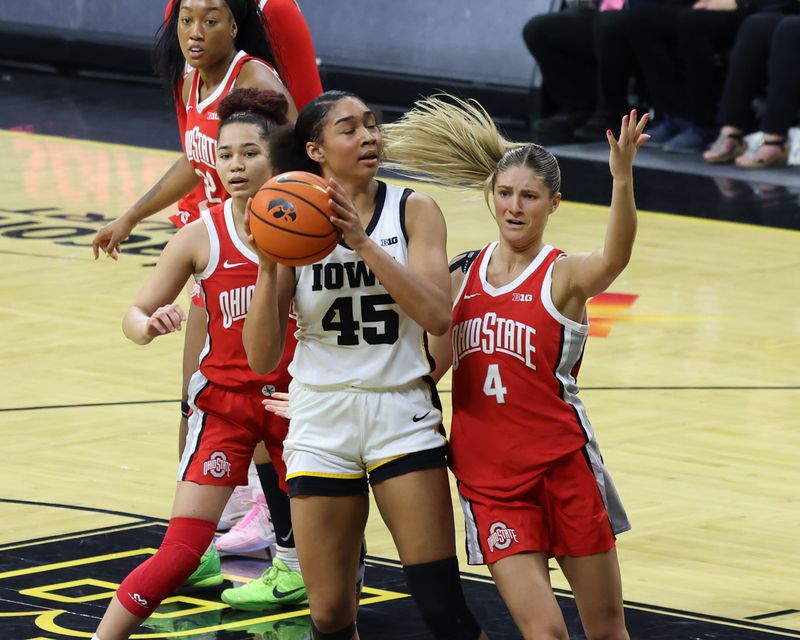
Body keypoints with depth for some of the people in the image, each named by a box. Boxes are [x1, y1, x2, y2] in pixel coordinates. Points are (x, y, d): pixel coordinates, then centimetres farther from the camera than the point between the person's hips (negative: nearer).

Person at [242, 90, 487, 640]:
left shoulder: (413, 211, -1)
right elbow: (262, 359, -5)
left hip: (403, 416, -1)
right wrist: (269, 266, -18)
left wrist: (362, 241, -22)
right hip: (322, 423, 1)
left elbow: (437, 316, -17)